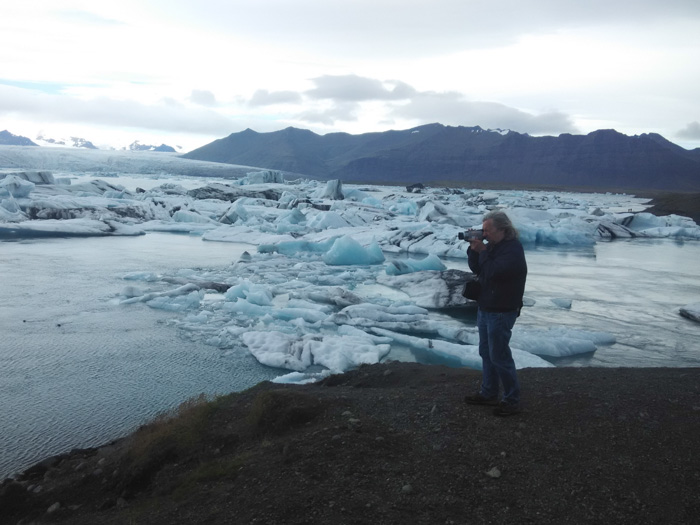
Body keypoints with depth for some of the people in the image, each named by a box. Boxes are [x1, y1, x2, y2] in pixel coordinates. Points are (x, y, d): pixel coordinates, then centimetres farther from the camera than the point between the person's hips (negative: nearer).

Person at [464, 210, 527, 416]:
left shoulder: (513, 249, -19)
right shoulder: (493, 245, 9)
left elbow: (493, 271, -29)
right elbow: (476, 269, 9)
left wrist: (482, 251, -21)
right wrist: (474, 249, -5)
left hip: (501, 312, -9)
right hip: (485, 309, 9)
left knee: (499, 356, -3)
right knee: (486, 353, 16)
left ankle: (512, 401, 8)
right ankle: (488, 393, 28)